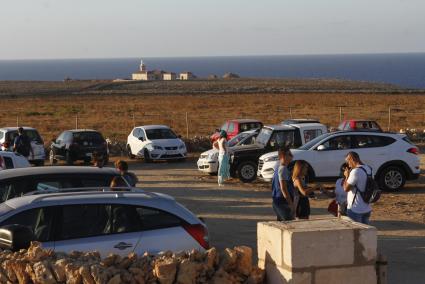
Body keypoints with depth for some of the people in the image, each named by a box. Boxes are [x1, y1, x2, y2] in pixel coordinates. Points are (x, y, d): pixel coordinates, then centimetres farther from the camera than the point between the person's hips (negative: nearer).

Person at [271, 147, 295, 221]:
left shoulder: (278, 167, 14)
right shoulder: (283, 169, -17)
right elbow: (283, 188, -23)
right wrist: (291, 204, -21)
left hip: (277, 200, 10)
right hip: (283, 202, -10)